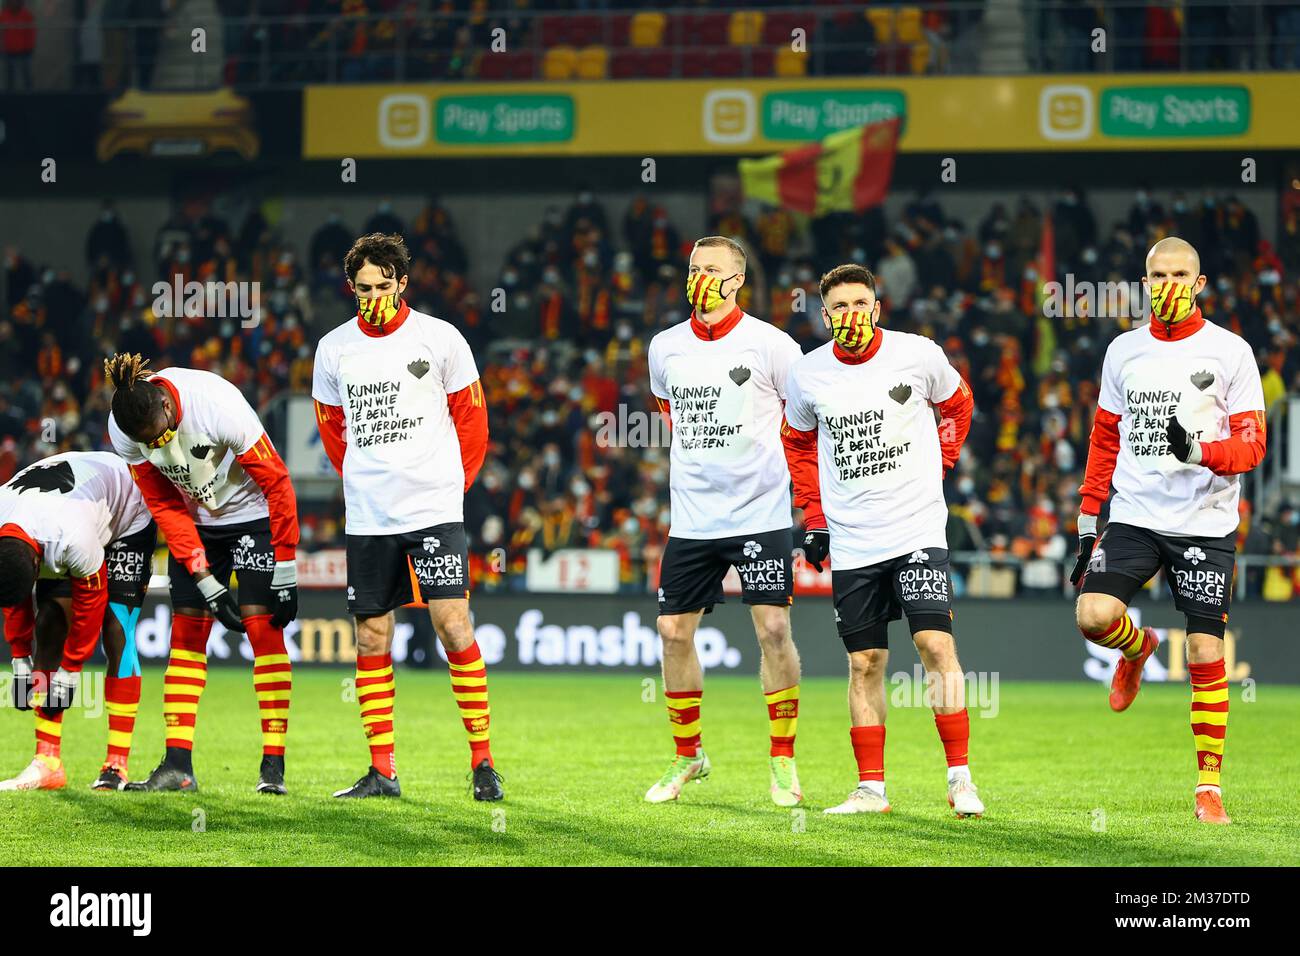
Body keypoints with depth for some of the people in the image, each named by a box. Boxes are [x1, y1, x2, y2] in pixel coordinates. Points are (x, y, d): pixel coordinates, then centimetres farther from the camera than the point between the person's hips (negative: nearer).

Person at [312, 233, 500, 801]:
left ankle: (483, 760, -4)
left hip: (435, 510, -3)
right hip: (367, 516, 3)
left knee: (453, 626, -11)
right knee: (372, 640, 4)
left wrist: (452, 482, 8)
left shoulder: (439, 338, -1)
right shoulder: (334, 349, 7)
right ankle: (381, 771, 10)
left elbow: (471, 415, 8)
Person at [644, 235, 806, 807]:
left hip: (761, 514, -4)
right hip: (691, 519, 4)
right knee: (674, 632, 4)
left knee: (773, 629, -10)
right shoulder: (665, 348, 6)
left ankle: (783, 760, 0)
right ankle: (687, 756, 19)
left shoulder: (769, 345, -7)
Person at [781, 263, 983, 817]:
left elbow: (957, 405, 16)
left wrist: (939, 463, 7)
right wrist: (813, 517, 11)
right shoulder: (807, 376, 0)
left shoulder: (919, 355, -4)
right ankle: (870, 788, 11)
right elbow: (798, 444, 18)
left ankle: (960, 777, -8)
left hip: (918, 529, -2)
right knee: (864, 663, 4)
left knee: (935, 643, -14)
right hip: (850, 543, 2)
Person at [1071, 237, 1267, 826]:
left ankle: (1209, 787, 4)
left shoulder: (1229, 351, -1)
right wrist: (1087, 526, 13)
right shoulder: (1124, 351, 10)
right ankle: (1138, 647, 18)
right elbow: (1104, 441, 17)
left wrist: (1199, 451, -23)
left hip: (1206, 525, -2)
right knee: (1093, 616, -19)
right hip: (1134, 517, 3)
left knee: (1206, 653, -5)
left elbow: (1251, 444, -3)